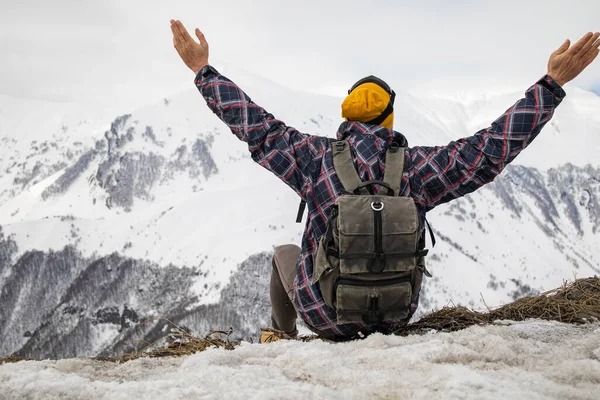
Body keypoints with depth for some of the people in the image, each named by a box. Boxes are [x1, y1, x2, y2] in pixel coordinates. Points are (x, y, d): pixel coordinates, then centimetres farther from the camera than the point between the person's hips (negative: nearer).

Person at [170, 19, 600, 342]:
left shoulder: (317, 156, -12)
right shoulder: (417, 165, -11)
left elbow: (258, 128, -6)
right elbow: (492, 148, -11)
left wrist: (205, 70, 2)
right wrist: (553, 84, -8)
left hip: (325, 311, -1)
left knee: (284, 253, 32)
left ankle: (283, 338, 51)